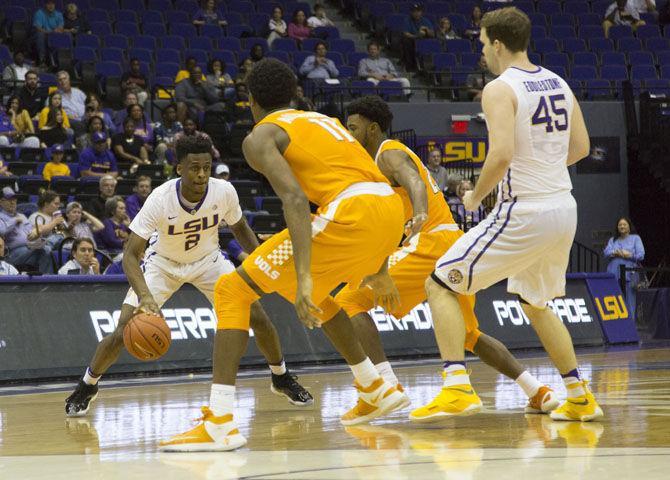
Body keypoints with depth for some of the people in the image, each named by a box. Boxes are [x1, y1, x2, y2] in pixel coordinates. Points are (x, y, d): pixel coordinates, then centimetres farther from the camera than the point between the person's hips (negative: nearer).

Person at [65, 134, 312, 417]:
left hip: (208, 260, 2)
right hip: (163, 263, -2)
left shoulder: (224, 192, -25)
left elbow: (239, 228, -1)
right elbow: (131, 254, -35)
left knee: (257, 316, -10)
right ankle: (86, 387, 11)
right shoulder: (160, 199, -34)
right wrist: (145, 295, -51)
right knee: (125, 330, -14)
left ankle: (282, 379, 16)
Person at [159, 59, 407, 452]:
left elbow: (296, 199, -10)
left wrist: (303, 280, -18)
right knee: (316, 293, 36)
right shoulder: (325, 121, 32)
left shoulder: (261, 136, 8)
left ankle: (221, 423, -14)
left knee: (233, 290, -1)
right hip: (392, 209, 7)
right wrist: (379, 271, 41)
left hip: (351, 212, -7)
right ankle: (376, 389, 41)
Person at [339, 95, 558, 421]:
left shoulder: (389, 153, -3)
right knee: (467, 334, 25)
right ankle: (538, 392, 21)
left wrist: (420, 215, -45)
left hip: (432, 242, -10)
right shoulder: (392, 154, 27)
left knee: (350, 301, -13)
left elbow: (415, 184, -25)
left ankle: (386, 385, -25)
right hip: (455, 244, 10)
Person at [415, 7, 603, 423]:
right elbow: (581, 147, 16)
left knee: (440, 285, 0)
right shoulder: (559, 84, 11)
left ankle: (458, 388, -14)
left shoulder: (500, 89, -12)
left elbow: (501, 154, -23)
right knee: (535, 304, 28)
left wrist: (476, 196, -8)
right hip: (565, 209, 8)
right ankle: (580, 398, 25)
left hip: (524, 213, -8)